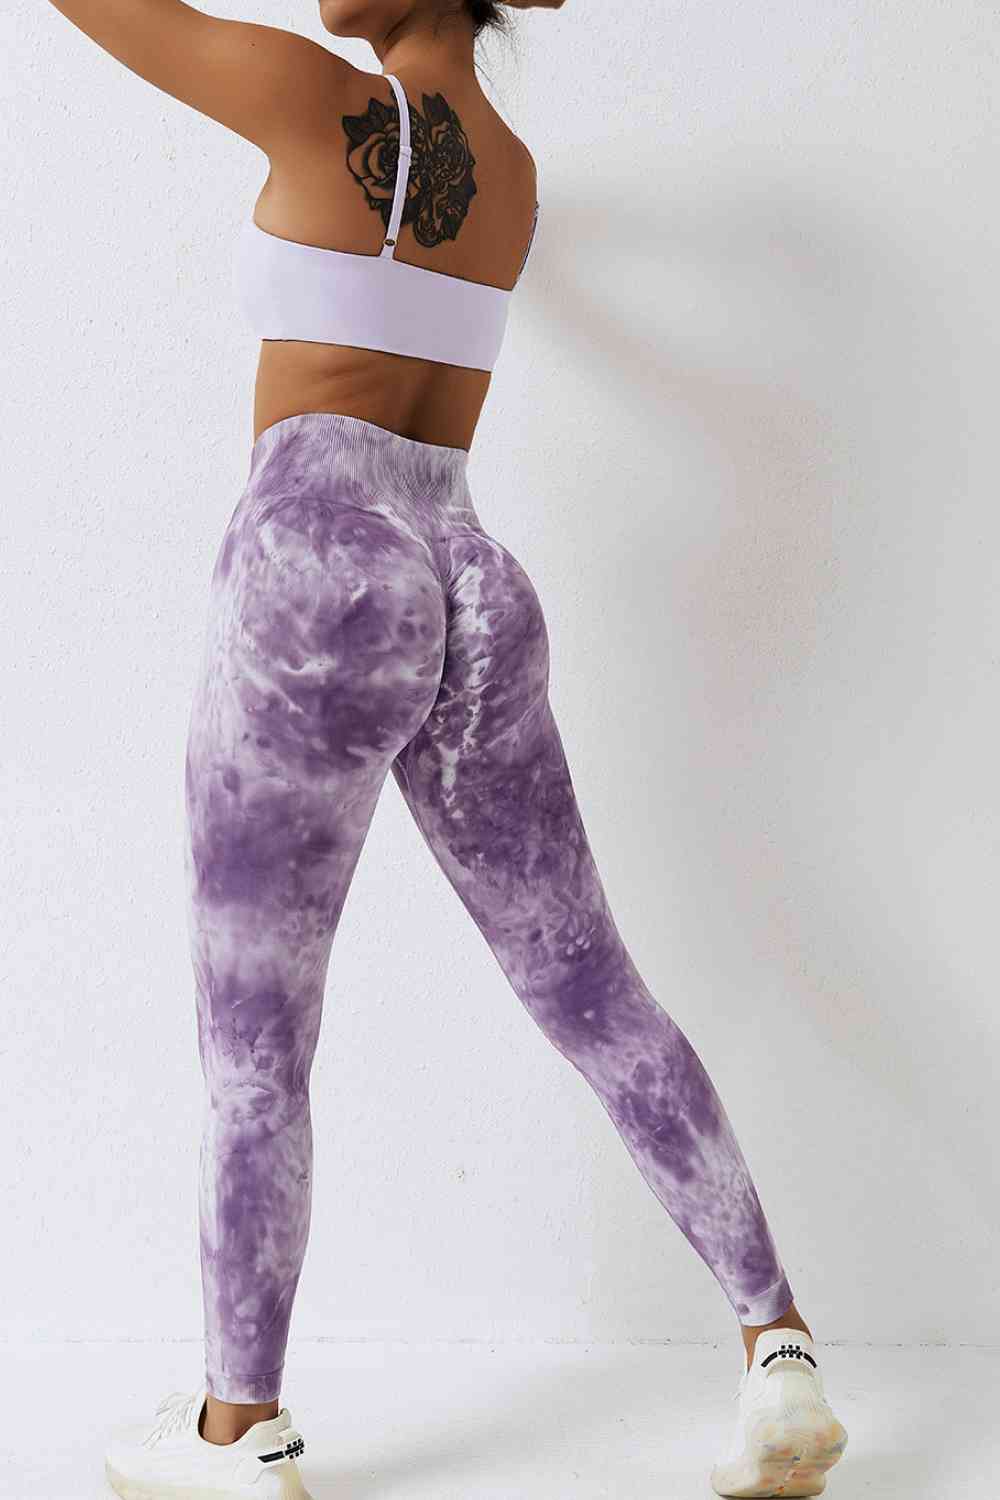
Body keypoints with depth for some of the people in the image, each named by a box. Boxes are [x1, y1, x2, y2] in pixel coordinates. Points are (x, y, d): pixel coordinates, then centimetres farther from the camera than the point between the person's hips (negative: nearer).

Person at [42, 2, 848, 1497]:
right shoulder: (514, 171, 17)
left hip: (316, 593, -6)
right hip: (472, 603, 6)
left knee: (251, 1034, 6)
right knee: (593, 995, 10)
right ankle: (780, 1359, 4)